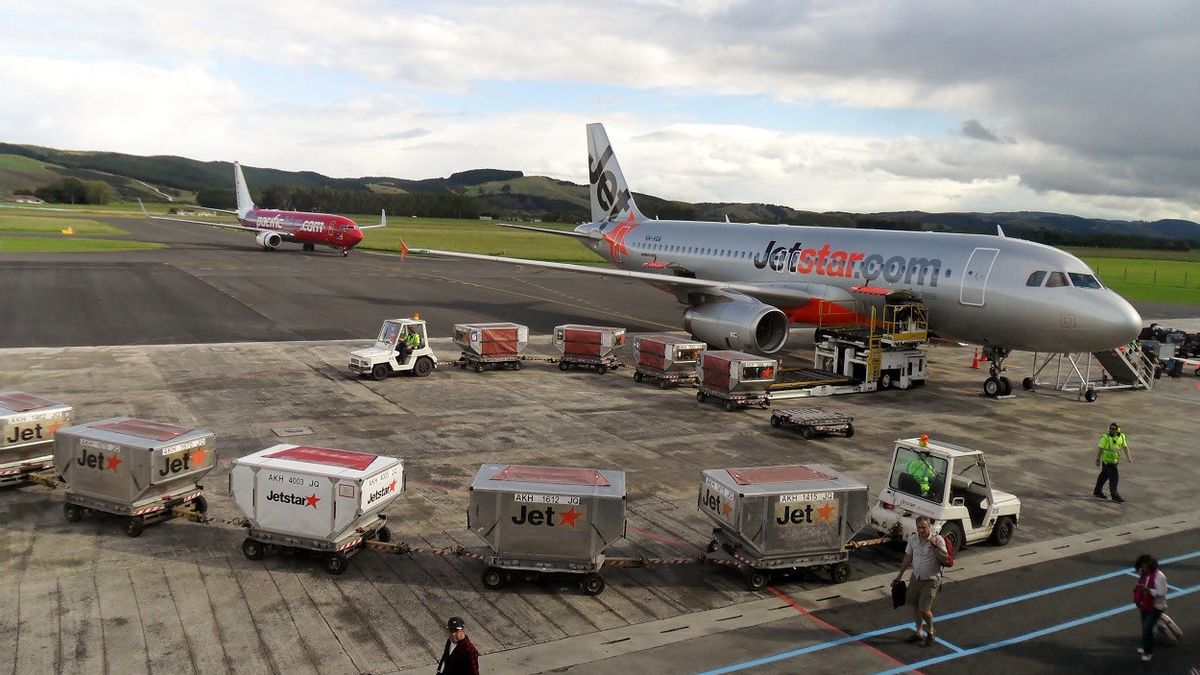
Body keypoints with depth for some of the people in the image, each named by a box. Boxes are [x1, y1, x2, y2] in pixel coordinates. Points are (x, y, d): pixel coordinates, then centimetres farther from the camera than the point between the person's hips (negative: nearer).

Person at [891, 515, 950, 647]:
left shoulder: (938, 540, -17)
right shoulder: (913, 538, -3)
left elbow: (945, 559, -18)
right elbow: (908, 557, 8)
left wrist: (935, 546, -29)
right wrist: (899, 575, 12)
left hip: (931, 580, -5)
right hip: (915, 577, 5)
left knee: (924, 610, -8)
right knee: (915, 606, 14)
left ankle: (931, 630, 21)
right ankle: (918, 632, 34)